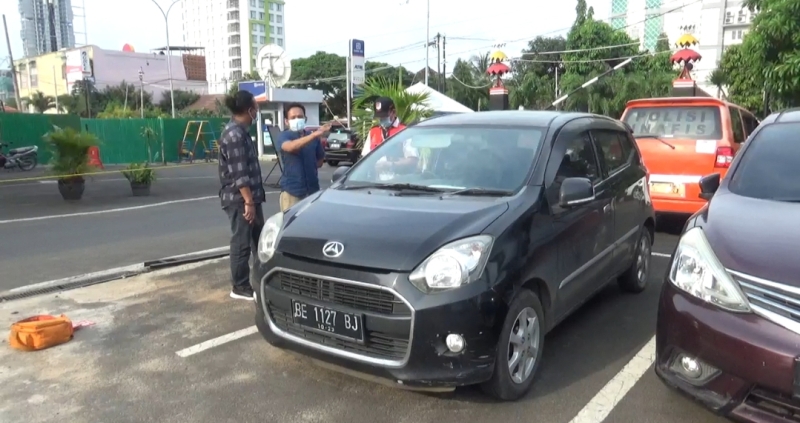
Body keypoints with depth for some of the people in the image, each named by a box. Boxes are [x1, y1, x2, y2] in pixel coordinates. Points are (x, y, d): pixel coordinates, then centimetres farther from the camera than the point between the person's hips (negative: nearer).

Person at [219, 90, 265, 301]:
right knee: (242, 243, -1)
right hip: (239, 199, -10)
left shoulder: (240, 131, 14)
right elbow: (239, 173, -23)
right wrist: (248, 202, -23)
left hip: (248, 196, 10)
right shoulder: (234, 134, -18)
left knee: (259, 238, 17)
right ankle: (240, 287, 11)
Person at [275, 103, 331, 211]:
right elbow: (290, 147, -28)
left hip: (312, 189, 4)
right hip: (291, 190, -4)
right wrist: (315, 134, -36)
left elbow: (320, 162, 20)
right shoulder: (284, 136, -3)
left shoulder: (313, 138, 9)